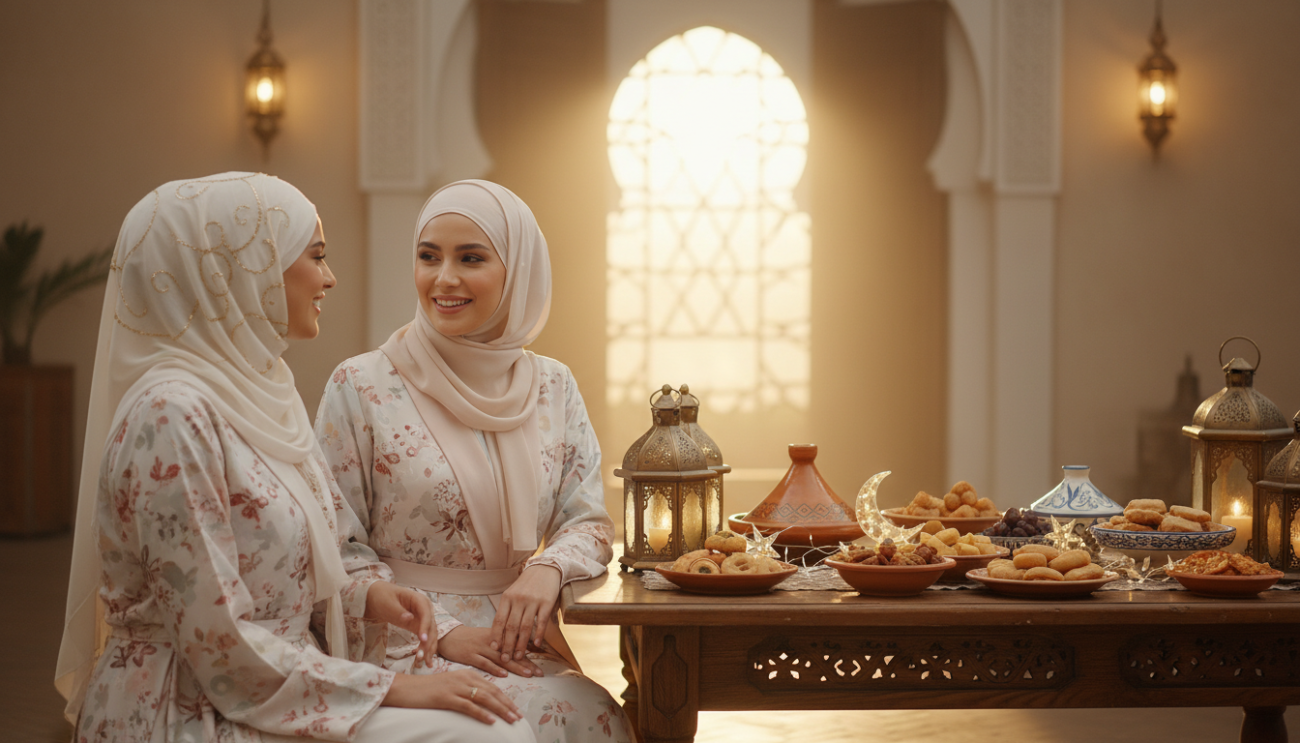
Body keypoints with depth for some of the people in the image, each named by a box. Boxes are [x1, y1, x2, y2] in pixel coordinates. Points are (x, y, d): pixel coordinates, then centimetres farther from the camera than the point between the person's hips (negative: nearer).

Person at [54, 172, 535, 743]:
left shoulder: (262, 389, 10)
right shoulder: (171, 414, -19)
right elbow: (220, 643, -21)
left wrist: (366, 592, -1)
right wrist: (391, 688, -18)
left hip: (267, 691, 9)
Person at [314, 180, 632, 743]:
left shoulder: (553, 388, 10)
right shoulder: (360, 388, -3)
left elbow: (587, 522, 10)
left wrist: (549, 569, -13)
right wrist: (441, 632, -13)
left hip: (519, 642, 4)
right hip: (404, 647, -4)